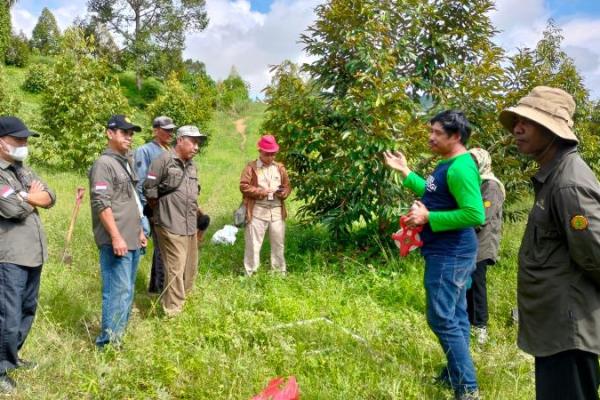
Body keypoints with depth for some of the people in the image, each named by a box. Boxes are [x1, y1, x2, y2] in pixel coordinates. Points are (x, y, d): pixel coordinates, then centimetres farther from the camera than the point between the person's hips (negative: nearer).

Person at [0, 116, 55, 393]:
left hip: (33, 253, 8)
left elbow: (50, 198, 9)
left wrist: (26, 197, -8)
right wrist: (33, 196, -3)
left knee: (28, 310, 18)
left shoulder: (22, 170, 14)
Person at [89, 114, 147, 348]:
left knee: (127, 291, 14)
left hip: (132, 240, 9)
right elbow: (102, 204, -18)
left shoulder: (127, 162, 17)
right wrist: (116, 237, -21)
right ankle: (108, 343, 2)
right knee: (118, 291, -8)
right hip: (116, 241, -9)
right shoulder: (104, 164, -11)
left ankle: (117, 336, 26)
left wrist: (139, 231, 22)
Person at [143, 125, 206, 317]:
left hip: (191, 226, 8)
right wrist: (159, 209, 2)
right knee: (175, 270, -5)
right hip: (171, 226, -8)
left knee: (190, 268, 16)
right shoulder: (164, 160, -10)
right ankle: (173, 312, 6)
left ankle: (183, 299, 34)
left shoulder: (191, 165, 16)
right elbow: (149, 188, -9)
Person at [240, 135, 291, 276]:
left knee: (278, 243, 11)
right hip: (257, 211, -4)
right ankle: (250, 274, 10)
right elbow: (243, 186, -7)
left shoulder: (280, 168, 12)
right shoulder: (251, 167, -1)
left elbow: (287, 186, 15)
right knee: (253, 243, 0)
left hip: (277, 211, 4)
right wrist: (259, 192, -16)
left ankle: (280, 272, 24)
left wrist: (284, 192, -7)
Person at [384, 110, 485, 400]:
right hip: (447, 253, 11)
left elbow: (475, 214, -29)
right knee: (455, 316, 18)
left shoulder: (461, 168, -21)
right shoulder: (447, 164, 11)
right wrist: (405, 172, 23)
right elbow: (434, 195, 26)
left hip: (450, 255, -11)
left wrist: (428, 218, -24)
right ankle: (455, 374, 31)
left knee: (442, 319, -6)